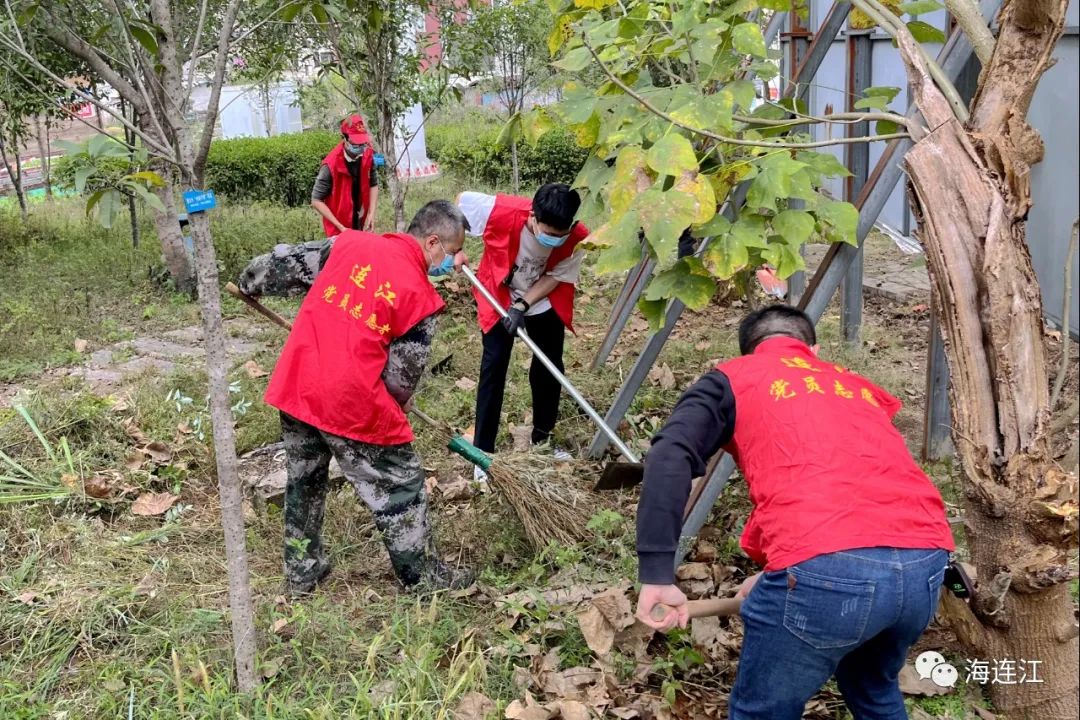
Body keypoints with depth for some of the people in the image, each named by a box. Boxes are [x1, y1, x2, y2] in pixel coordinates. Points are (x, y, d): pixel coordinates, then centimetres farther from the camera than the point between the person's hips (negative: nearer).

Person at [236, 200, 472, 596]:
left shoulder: (348, 242, 5)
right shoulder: (421, 295, -7)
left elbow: (287, 264, 13)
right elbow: (402, 377, -2)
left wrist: (249, 282, 32)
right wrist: (396, 404, 20)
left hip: (295, 385, 6)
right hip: (352, 403, -6)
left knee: (303, 480, 25)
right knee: (399, 486, 13)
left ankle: (301, 571, 39)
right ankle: (424, 576, 27)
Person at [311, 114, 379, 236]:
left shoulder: (367, 155, -8)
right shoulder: (331, 166, -24)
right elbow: (316, 201, -19)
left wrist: (371, 214, -3)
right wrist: (341, 228, -22)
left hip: (361, 225, 5)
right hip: (338, 230, -5)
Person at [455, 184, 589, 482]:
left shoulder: (577, 237, -30)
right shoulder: (502, 211, -36)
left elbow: (555, 277, -17)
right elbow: (461, 200, -17)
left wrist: (523, 306, -27)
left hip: (545, 301, 2)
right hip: (499, 295, -2)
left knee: (549, 367, 7)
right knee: (494, 365, -8)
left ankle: (542, 439, 28)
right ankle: (482, 451, -1)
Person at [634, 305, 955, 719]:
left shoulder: (733, 379, 18)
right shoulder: (858, 387, 33)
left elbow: (671, 459, -1)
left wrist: (656, 576, -2)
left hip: (828, 568, -5)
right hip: (926, 560, 6)